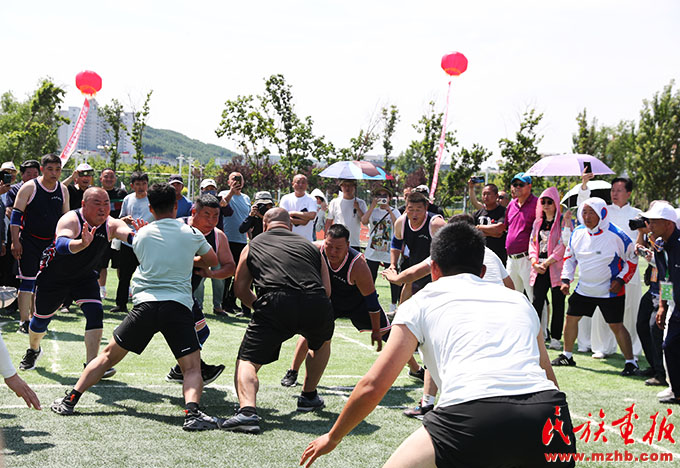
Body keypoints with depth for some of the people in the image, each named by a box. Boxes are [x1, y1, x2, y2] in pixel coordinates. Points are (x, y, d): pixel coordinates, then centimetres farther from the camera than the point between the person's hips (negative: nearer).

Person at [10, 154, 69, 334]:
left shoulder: (63, 190, 5)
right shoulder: (29, 187, -9)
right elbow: (16, 215, -8)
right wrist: (15, 242, -13)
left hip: (51, 243, 5)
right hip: (29, 241, -5)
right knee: (28, 280, -8)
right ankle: (24, 322, -3)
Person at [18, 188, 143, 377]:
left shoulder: (111, 225, -20)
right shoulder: (71, 220, -31)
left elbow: (128, 234, -41)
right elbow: (61, 245, -50)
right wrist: (82, 244, -71)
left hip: (85, 277, 3)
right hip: (54, 276, -3)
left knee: (95, 312, -18)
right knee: (41, 319, 11)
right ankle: (33, 351, 44)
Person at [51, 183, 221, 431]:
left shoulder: (141, 234, 13)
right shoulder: (192, 233, 8)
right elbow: (213, 261, 25)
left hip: (145, 302, 2)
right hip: (178, 305, -2)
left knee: (109, 355, 14)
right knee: (192, 367, -2)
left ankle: (70, 400, 15)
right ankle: (192, 412, -26)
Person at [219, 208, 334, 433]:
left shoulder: (253, 245, 26)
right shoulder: (310, 245, 29)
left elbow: (240, 289, 24)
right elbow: (327, 289, 22)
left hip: (275, 303, -2)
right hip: (316, 303, 3)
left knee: (247, 361, 5)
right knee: (322, 343, 35)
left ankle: (247, 410, -21)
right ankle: (308, 396, 43)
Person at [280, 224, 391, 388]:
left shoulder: (358, 264, -39)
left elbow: (371, 299, -29)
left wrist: (376, 330, -23)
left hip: (358, 302, -2)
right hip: (329, 299, 2)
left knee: (389, 333, 4)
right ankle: (292, 372, -2)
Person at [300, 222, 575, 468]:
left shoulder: (421, 302, 21)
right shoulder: (519, 300, 30)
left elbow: (373, 385, 18)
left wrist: (332, 438, 33)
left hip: (474, 415, -3)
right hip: (548, 414, 4)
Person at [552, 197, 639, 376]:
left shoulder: (616, 235, -16)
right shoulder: (578, 233, -1)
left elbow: (632, 259, -5)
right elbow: (569, 256, 13)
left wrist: (621, 280, -13)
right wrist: (566, 279, 5)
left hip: (610, 291, -6)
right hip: (584, 289, 6)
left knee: (616, 325, -9)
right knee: (571, 318, 10)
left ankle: (631, 362, 3)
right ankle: (567, 356, 26)